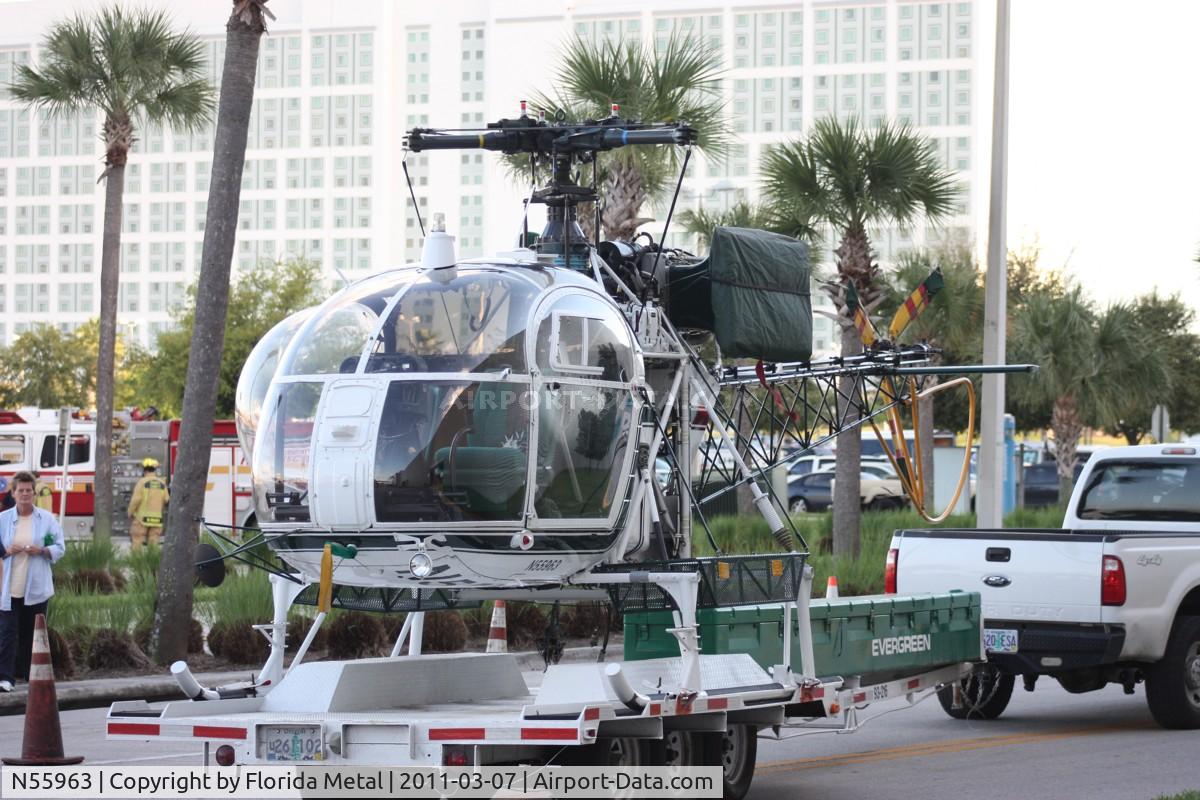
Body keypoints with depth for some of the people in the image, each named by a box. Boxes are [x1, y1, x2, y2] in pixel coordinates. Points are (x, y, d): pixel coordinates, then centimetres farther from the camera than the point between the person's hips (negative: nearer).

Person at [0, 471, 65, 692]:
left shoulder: (47, 519, 3)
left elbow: (60, 548, 4)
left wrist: (42, 551, -14)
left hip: (36, 588, 1)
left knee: (32, 632, 9)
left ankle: (27, 673, 20)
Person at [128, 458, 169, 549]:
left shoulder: (142, 482, -8)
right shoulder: (162, 483, 4)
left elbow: (135, 500, -13)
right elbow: (166, 500, 7)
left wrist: (130, 513, 1)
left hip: (142, 518, -4)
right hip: (156, 520, 4)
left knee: (137, 544, -1)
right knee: (153, 545, 4)